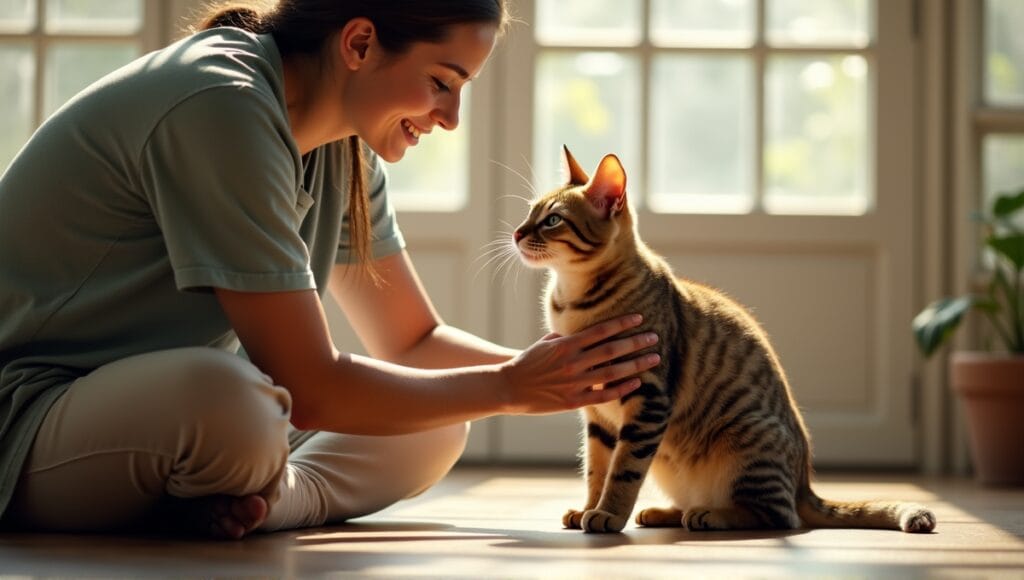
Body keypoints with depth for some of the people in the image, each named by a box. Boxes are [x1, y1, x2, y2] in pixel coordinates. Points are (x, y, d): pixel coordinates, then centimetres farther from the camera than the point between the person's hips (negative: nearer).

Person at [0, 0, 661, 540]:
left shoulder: (341, 149, 5)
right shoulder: (224, 107, -24)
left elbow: (415, 341, 12)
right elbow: (310, 388, -23)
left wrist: (557, 372, -5)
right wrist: (512, 387, -13)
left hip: (159, 403, 10)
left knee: (435, 432, 7)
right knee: (230, 400, -39)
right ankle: (253, 505, -9)